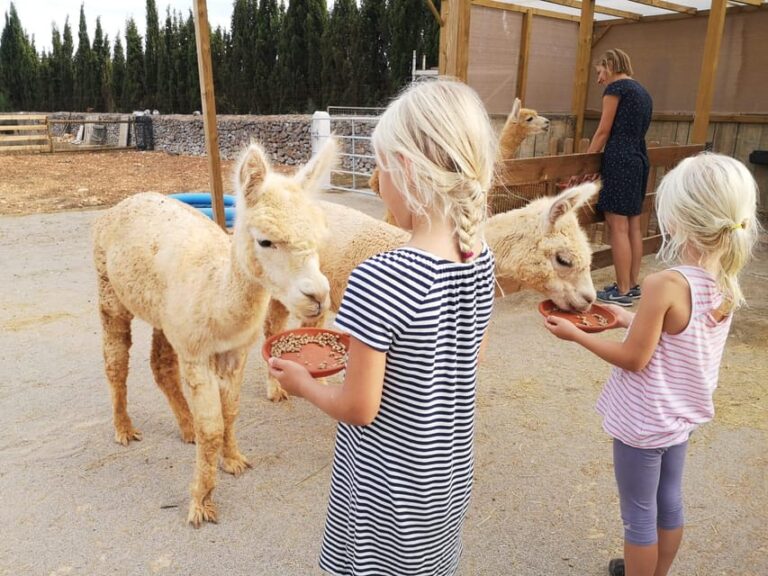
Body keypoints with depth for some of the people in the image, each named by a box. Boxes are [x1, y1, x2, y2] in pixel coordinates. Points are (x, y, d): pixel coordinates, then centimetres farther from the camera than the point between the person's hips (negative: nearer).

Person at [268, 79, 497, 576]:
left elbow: (358, 409, -23)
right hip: (451, 471, 6)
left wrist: (304, 383, -3)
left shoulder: (380, 278, -31)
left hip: (391, 486, -5)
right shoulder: (482, 259, -10)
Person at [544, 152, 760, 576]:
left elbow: (633, 359, -22)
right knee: (669, 503, 25)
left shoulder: (665, 285, -30)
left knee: (638, 515, 13)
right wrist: (631, 318, 10)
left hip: (643, 423, -8)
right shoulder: (726, 284, -7)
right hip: (683, 415, 8)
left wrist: (574, 334, -12)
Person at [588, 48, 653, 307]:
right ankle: (632, 285, 18)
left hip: (620, 161, -9)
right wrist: (598, 164, 20)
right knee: (633, 226, 11)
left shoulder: (615, 87, -5)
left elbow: (603, 132, -6)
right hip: (639, 160, 9)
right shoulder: (643, 92, 20)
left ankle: (622, 291, -3)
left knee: (618, 227, -6)